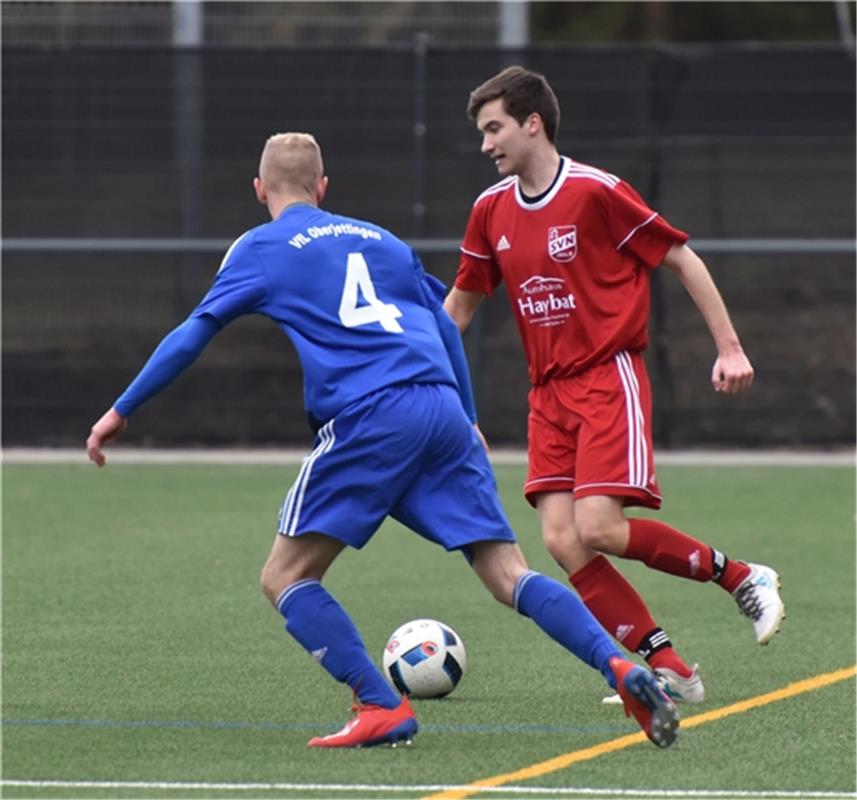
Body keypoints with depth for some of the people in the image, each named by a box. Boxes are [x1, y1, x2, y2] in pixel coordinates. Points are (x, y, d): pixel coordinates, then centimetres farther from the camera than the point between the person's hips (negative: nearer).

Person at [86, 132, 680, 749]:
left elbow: (194, 334, 9)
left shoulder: (261, 249, 12)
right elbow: (445, 328, 26)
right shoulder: (381, 240, 26)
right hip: (444, 411, 5)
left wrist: (122, 411, 16)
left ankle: (383, 708, -9)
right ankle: (621, 668, -15)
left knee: (285, 578, 5)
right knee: (510, 575, 4)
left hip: (369, 420, -5)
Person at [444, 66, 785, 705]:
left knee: (597, 528, -20)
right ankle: (668, 670, -3)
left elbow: (682, 259, -4)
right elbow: (462, 302, 21)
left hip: (610, 377, -6)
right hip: (549, 393, 6)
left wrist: (730, 349, -6)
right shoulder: (492, 210, 8)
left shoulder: (596, 191, -10)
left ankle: (740, 577, 1)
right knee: (562, 540, -10)